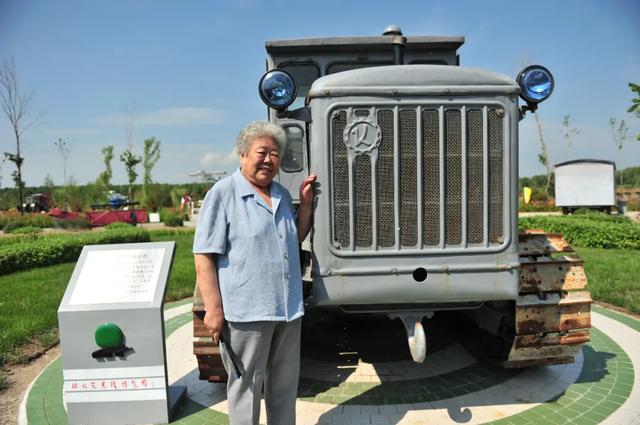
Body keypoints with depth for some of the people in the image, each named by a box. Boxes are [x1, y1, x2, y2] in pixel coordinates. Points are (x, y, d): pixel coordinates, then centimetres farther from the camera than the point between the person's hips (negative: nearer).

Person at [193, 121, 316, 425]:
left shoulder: (282, 195, 12)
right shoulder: (223, 194, -7)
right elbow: (203, 257, -11)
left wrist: (306, 203, 9)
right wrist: (213, 309, -16)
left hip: (289, 309, 7)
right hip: (246, 311, -6)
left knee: (285, 384, 18)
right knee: (246, 386, 8)